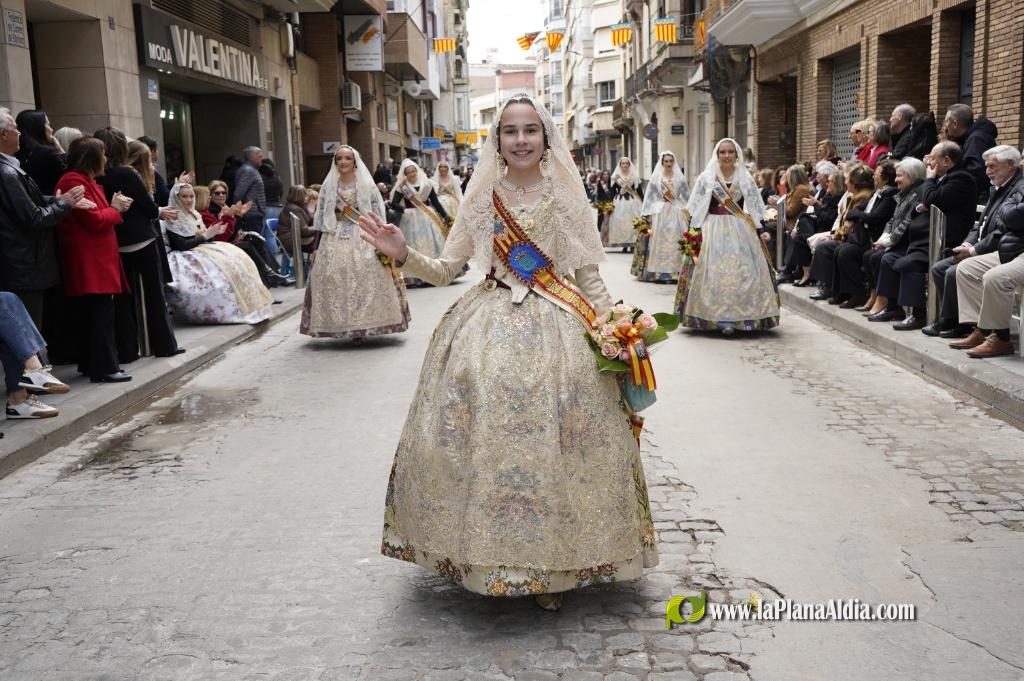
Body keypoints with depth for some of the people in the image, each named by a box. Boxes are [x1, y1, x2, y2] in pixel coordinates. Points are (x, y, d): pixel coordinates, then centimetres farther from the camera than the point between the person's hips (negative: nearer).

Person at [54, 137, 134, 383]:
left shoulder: (87, 181, 20)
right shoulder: (74, 182, -13)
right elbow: (95, 220, -17)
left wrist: (116, 207, 4)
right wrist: (115, 209, -2)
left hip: (98, 259, 11)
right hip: (90, 262, -11)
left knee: (91, 313, 14)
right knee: (102, 312, -10)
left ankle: (90, 363, 21)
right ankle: (104, 368, -7)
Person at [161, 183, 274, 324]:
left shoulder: (194, 214, 17)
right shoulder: (173, 218, -8)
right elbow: (181, 245, -16)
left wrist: (213, 232, -2)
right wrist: (205, 236, -15)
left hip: (202, 249, 8)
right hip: (186, 257, -8)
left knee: (237, 258, -12)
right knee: (221, 265, -31)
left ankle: (247, 304, -18)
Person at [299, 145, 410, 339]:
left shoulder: (366, 185, 4)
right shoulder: (329, 186, 9)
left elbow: (377, 215, 2)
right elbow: (321, 218, 11)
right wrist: (317, 246, 7)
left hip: (363, 239, -2)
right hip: (335, 240, 2)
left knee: (366, 279, -11)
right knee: (335, 280, -6)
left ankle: (365, 324, -2)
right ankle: (343, 326, 1)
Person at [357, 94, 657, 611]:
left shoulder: (566, 197, 5)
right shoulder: (481, 198, 8)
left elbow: (590, 278, 6)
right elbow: (444, 270, 10)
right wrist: (402, 254, -7)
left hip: (556, 327, -1)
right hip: (487, 327, 1)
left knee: (550, 445, -5)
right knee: (483, 437, -4)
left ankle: (550, 565, 11)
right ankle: (485, 557, 14)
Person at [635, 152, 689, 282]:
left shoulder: (680, 178, 9)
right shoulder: (656, 177, 6)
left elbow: (686, 196, 10)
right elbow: (650, 197, 4)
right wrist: (648, 215, -2)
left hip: (676, 213, 1)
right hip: (659, 213, -1)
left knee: (675, 241, -4)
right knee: (660, 241, -4)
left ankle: (675, 271, -1)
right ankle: (659, 272, -3)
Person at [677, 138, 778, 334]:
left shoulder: (745, 178, 7)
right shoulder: (707, 177, 4)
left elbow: (755, 207, 10)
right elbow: (696, 207, 4)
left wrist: (759, 230, 2)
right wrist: (695, 230, -4)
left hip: (740, 230, 1)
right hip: (713, 229, -1)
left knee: (741, 270, -2)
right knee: (717, 272, -5)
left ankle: (741, 316, 5)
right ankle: (722, 318, -2)